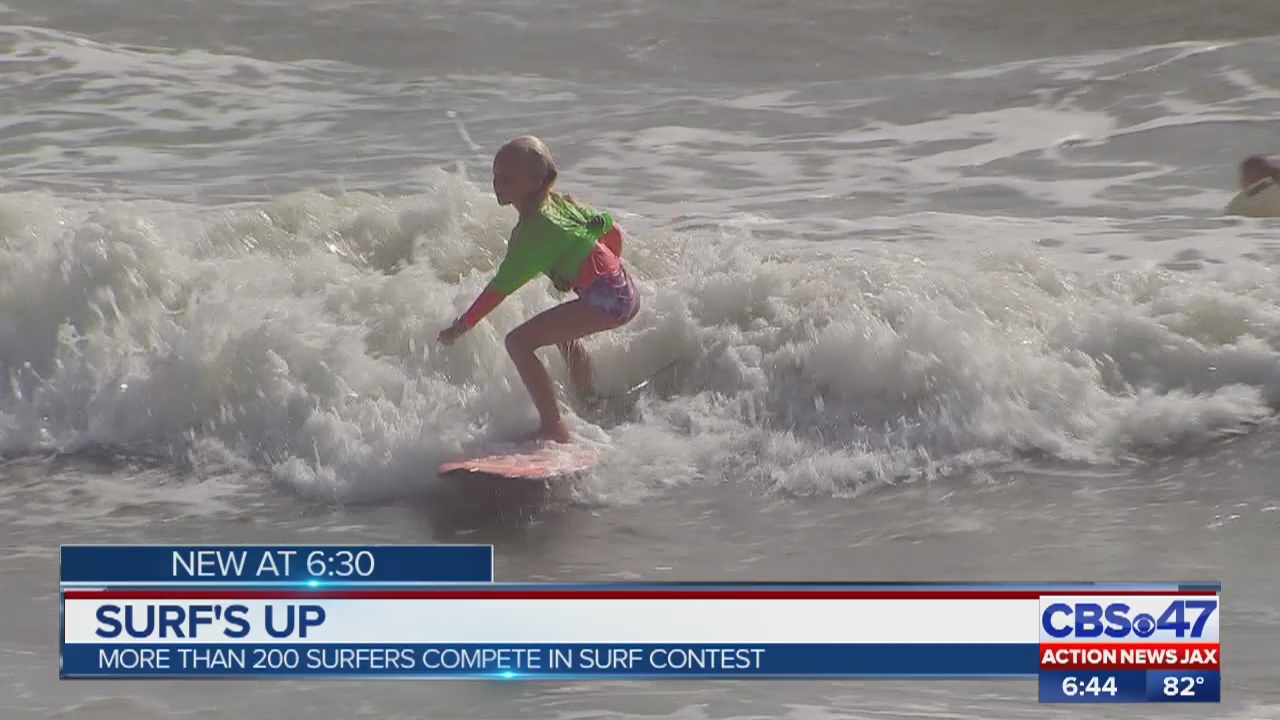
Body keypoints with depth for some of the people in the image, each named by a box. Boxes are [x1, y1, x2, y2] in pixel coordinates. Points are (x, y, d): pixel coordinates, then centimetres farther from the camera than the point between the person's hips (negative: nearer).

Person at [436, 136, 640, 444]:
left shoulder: (533, 228, -13)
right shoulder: (560, 202, 11)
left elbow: (501, 286, -14)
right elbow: (612, 230, 21)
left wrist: (460, 327, -9)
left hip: (605, 300, -10)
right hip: (626, 293, 10)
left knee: (518, 342, -14)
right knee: (563, 332, 39)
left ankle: (554, 428, -17)